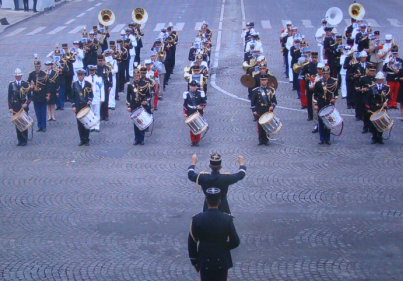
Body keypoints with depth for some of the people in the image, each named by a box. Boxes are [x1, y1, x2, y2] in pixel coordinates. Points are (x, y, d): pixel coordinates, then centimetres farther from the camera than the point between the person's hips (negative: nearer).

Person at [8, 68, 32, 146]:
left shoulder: (26, 84, -1)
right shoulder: (11, 84, 4)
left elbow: (29, 96, 2)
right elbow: (9, 97, 5)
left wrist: (26, 104, -15)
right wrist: (10, 107, -2)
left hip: (23, 107, -2)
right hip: (15, 108, 2)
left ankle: (24, 140, 8)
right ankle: (19, 140, 12)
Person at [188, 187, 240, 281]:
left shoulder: (197, 219, -12)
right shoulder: (227, 219, -13)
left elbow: (191, 243, -6)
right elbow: (235, 242, -7)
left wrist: (194, 261, 5)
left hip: (204, 263, 0)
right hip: (222, 262, 0)